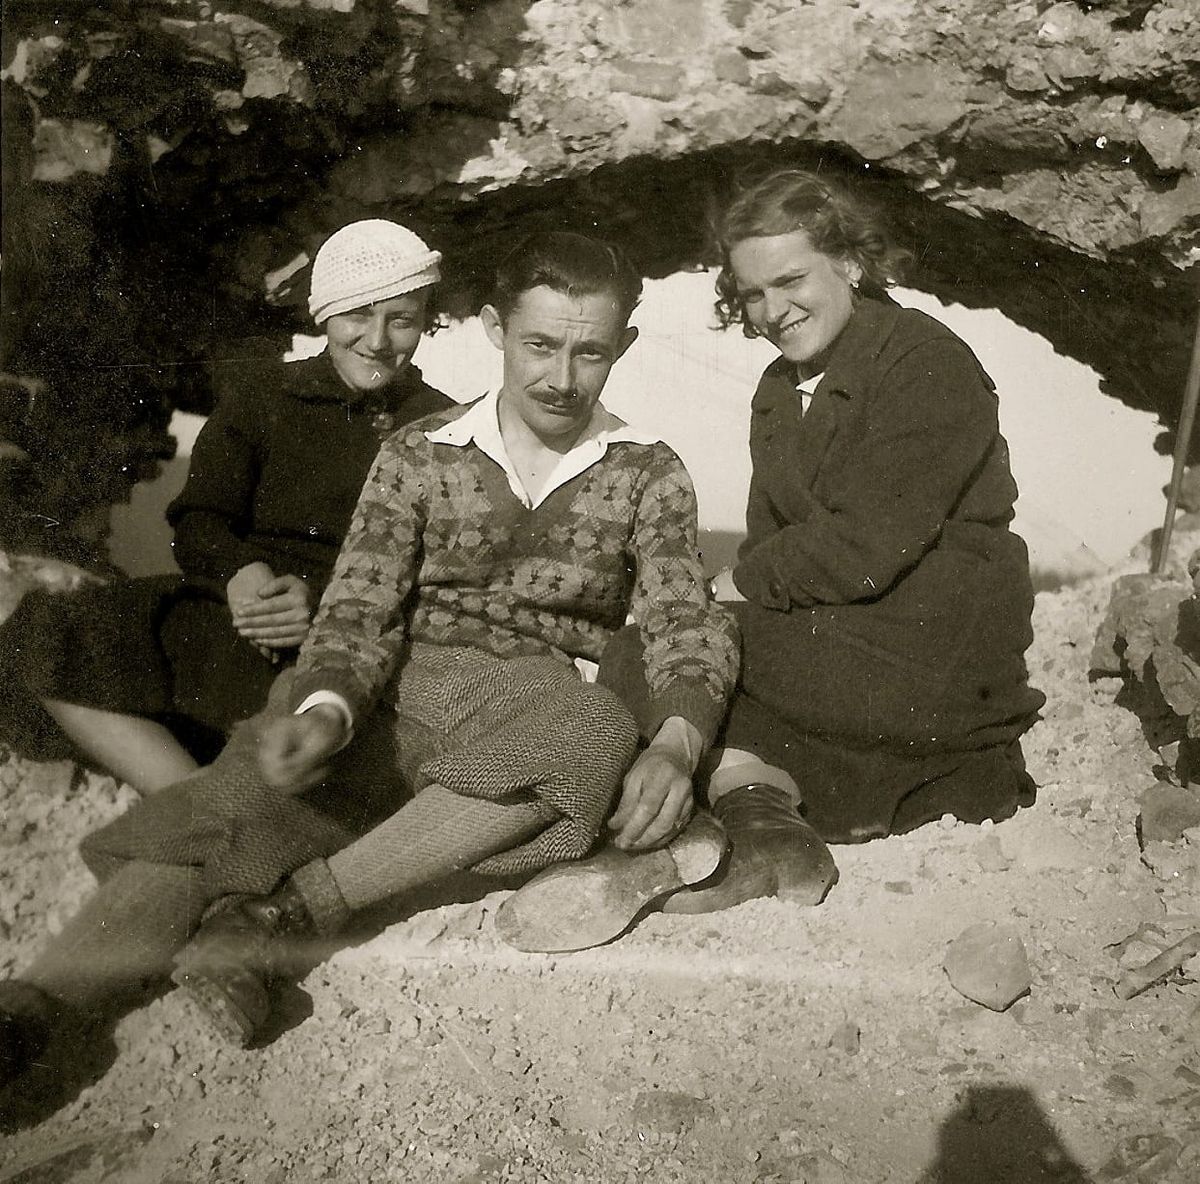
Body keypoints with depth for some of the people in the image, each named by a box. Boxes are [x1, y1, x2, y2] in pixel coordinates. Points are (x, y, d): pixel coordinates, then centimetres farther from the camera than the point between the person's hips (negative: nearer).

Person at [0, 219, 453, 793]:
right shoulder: (257, 392, 17)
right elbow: (197, 520, 9)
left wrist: (325, 601, -19)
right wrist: (240, 574, -15)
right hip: (238, 609, 3)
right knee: (50, 640, -22)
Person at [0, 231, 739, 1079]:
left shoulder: (650, 476, 8)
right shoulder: (419, 456, 8)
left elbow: (685, 622, -2)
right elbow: (360, 609, 0)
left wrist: (674, 745, -24)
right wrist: (326, 707, -23)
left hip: (543, 703, 0)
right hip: (398, 697, 1)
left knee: (590, 733, -36)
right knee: (253, 797, -29)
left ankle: (284, 910, -34)